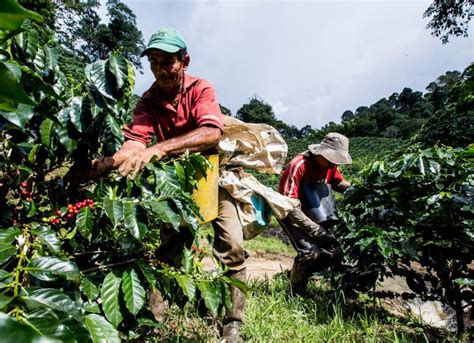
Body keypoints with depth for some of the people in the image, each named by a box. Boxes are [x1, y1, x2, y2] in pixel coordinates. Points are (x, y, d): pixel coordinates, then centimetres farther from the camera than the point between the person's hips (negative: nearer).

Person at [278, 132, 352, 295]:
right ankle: (296, 293, 2)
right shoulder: (298, 165, -28)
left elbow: (339, 183, 14)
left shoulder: (330, 164, -6)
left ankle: (297, 273, 22)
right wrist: (317, 231, -33)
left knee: (334, 253, -1)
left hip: (314, 213, 7)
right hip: (291, 213, -7)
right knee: (310, 252, -24)